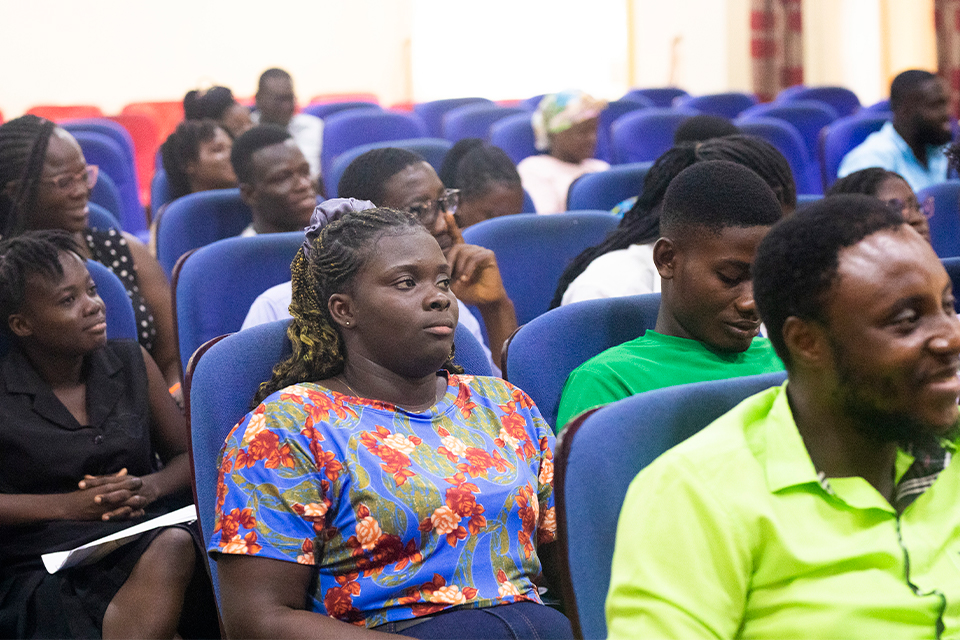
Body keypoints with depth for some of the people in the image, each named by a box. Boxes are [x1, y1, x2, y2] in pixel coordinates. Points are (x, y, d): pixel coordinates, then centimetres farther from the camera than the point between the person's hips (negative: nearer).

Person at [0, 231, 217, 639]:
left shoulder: (132, 364, 15)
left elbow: (187, 455, 20)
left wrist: (149, 488, -3)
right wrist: (69, 505, -10)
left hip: (145, 533, 4)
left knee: (175, 546, -34)